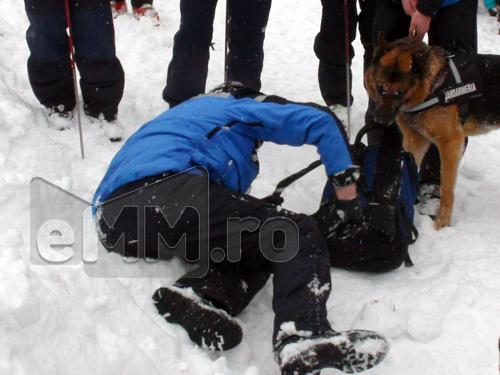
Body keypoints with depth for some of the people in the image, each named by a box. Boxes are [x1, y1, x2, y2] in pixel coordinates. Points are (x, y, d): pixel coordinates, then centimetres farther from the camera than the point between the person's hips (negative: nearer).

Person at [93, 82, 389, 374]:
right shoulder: (238, 107, 24)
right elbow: (321, 120, 14)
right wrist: (347, 195, 15)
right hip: (168, 189, -7)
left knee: (254, 252, 20)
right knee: (300, 236, -4)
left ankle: (195, 294, -11)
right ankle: (304, 335, -31)